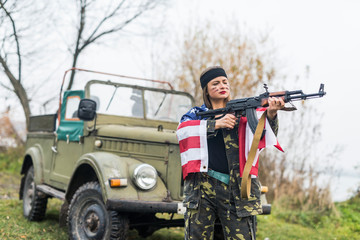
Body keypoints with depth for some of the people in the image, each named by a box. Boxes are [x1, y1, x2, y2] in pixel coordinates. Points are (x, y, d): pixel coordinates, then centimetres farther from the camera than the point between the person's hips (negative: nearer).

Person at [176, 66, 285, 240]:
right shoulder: (195, 114, 15)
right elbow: (182, 131, -7)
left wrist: (270, 115, -24)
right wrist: (216, 124, -17)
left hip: (235, 188, 0)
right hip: (202, 186, 1)